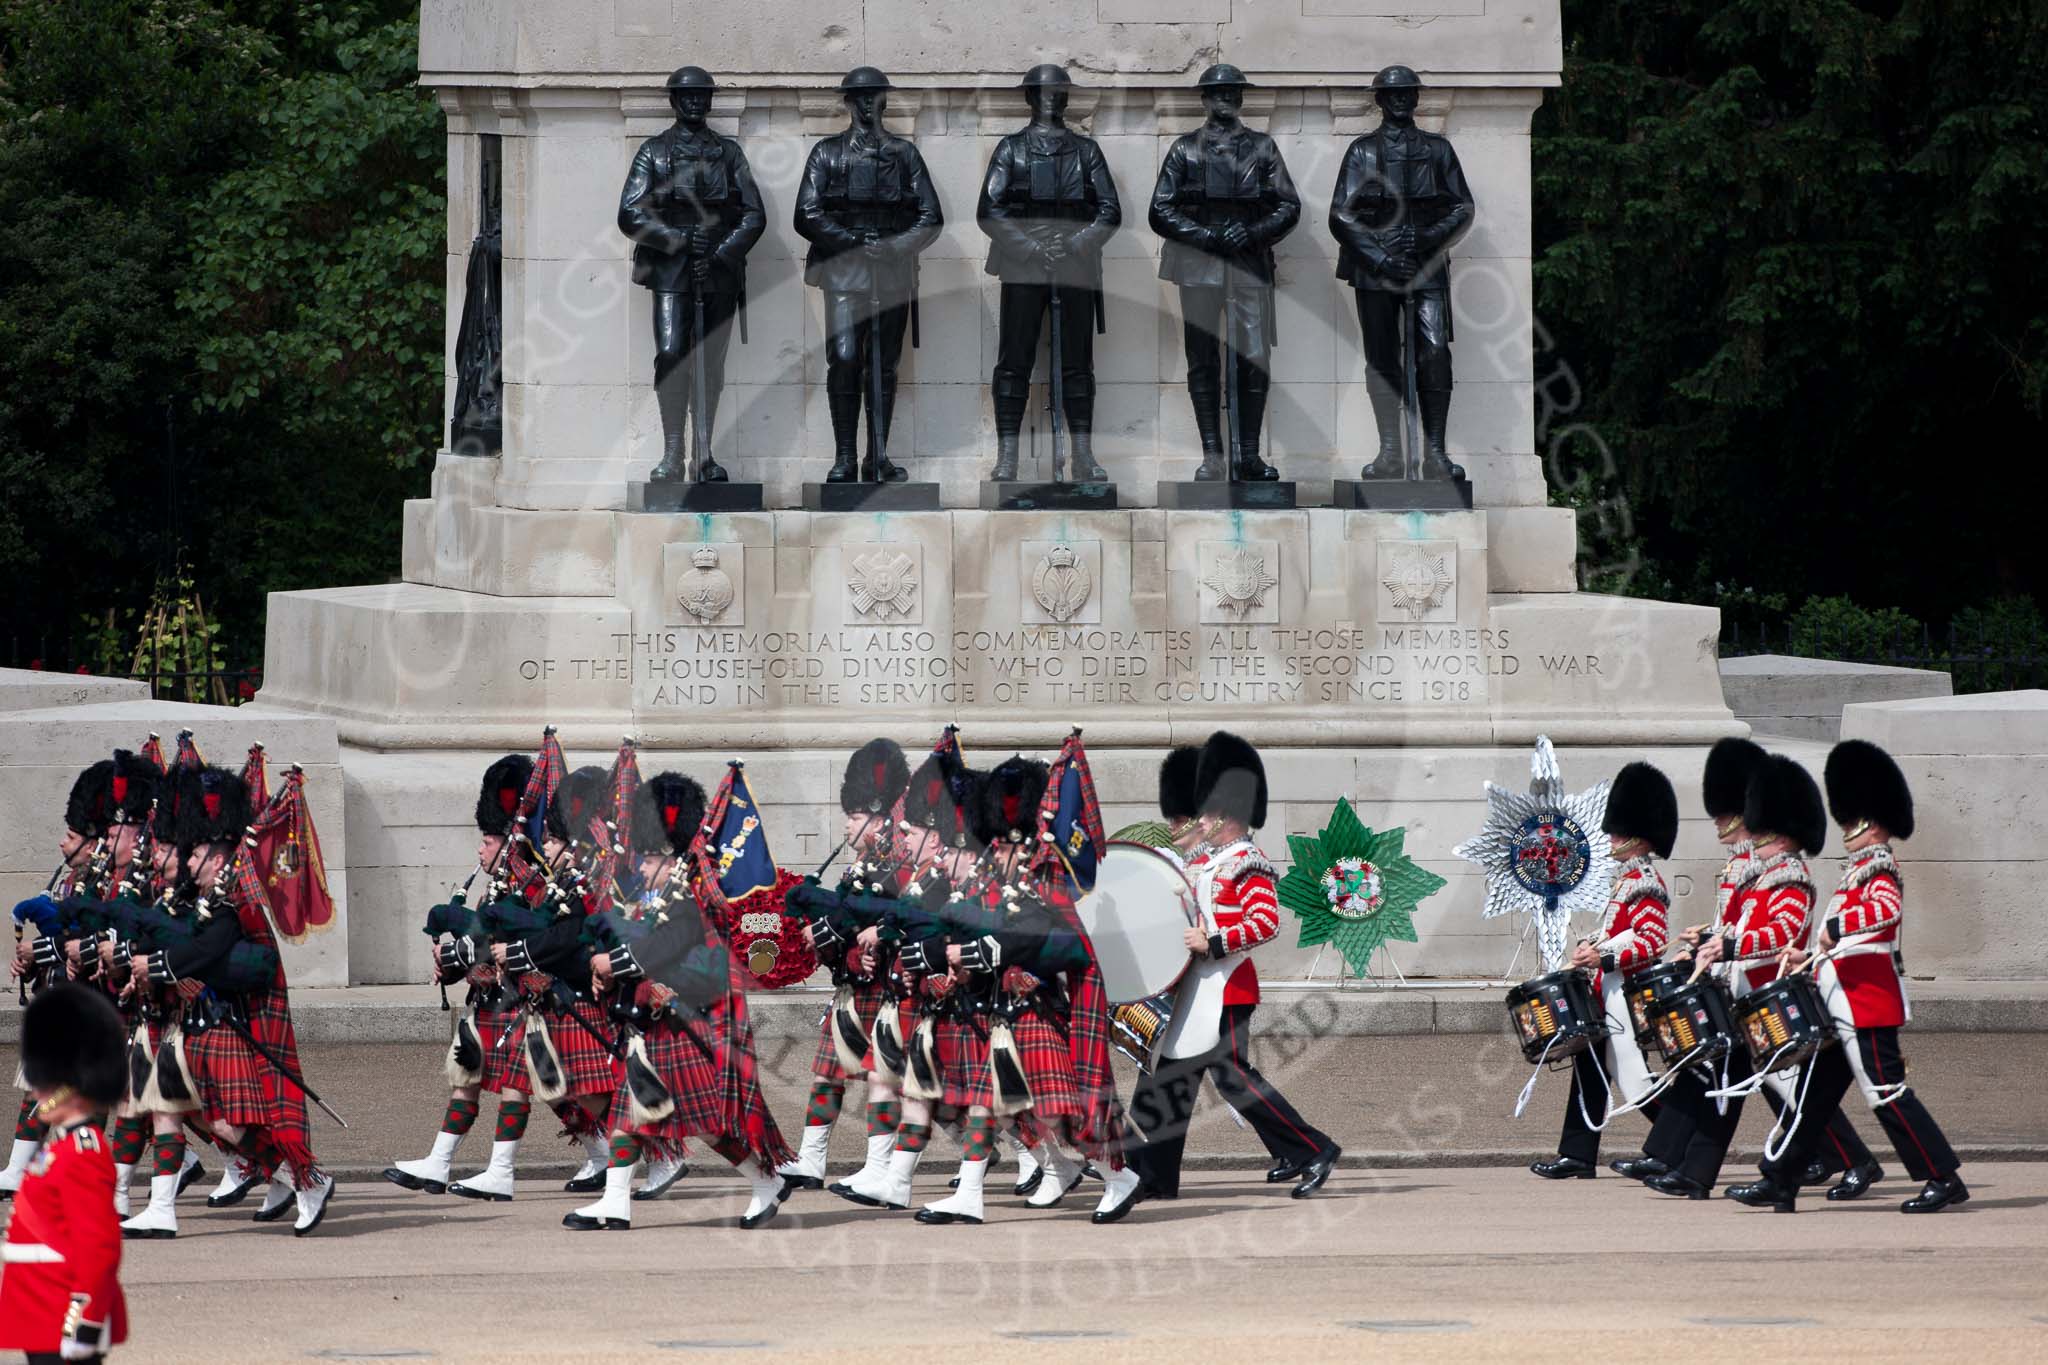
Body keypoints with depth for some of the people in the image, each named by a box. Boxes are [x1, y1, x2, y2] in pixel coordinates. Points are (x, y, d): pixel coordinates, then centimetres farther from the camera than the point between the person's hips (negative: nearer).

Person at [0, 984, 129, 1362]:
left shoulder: (82, 1155, -16)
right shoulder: (59, 1146, 17)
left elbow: (99, 1248, -21)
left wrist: (82, 1324, -23)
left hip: (67, 1329, -11)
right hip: (43, 1325, 11)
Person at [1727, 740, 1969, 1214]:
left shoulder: (1879, 871, -12)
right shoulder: (1862, 869, 19)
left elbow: (1886, 912, -34)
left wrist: (1833, 928, -41)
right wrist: (1811, 955, 21)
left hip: (1867, 1006, -10)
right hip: (1848, 1007, 10)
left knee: (1887, 1092, -8)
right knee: (1817, 1093, 10)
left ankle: (1945, 1179, -3)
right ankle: (1780, 1184, 13)